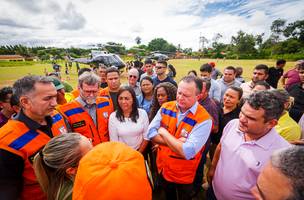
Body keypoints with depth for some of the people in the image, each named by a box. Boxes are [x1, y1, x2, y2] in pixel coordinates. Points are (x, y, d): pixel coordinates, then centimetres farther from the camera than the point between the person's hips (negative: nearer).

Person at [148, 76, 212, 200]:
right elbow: (151, 133, -13)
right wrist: (176, 142, -25)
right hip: (162, 167, 4)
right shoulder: (166, 107, -12)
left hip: (184, 175, -3)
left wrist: (164, 132, -23)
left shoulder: (204, 119, -27)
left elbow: (187, 152, -34)